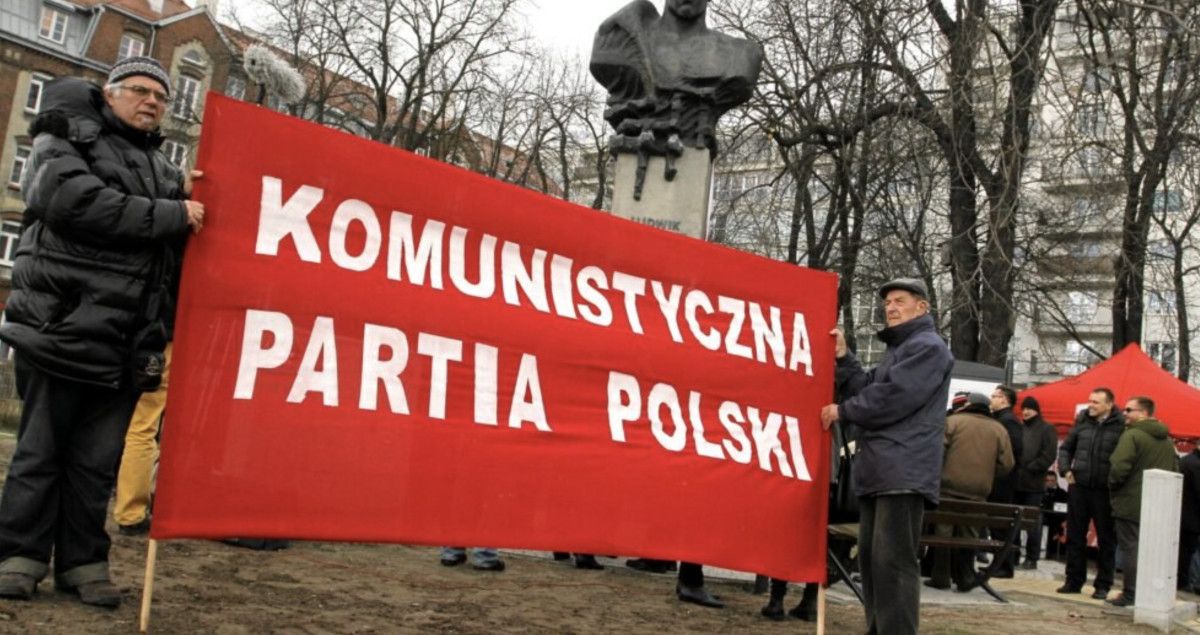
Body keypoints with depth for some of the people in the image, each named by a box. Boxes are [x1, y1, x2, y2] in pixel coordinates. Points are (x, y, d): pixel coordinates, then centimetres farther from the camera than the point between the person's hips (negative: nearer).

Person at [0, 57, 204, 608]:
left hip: (125, 341, 5)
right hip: (63, 327, -5)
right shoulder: (65, 142, 4)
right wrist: (172, 215, -15)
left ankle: (83, 563, 13)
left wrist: (196, 205, 2)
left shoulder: (160, 169, 22)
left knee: (98, 459, 7)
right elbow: (80, 204, -17)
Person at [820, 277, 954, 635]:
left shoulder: (928, 347, -5)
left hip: (903, 473, -10)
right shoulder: (897, 349, 25)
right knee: (872, 557, 12)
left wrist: (842, 412, -5)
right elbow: (867, 391, 17)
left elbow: (891, 398, -16)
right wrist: (843, 358, 6)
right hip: (879, 471, 10)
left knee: (892, 560, -13)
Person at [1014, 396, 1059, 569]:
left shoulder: (1047, 429, 2)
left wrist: (1030, 469, -12)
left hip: (1033, 482, -5)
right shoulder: (1018, 428, 16)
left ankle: (1031, 558, 5)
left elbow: (1049, 455, -7)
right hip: (1015, 481, 5)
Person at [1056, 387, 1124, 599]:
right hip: (1078, 488, 4)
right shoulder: (1082, 422, 7)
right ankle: (1073, 581, 18)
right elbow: (1065, 448, 19)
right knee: (1075, 537, 9)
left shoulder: (1121, 427, -6)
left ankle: (1103, 585, 13)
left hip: (1104, 492, -4)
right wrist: (1065, 469, 6)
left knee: (1107, 540, 5)